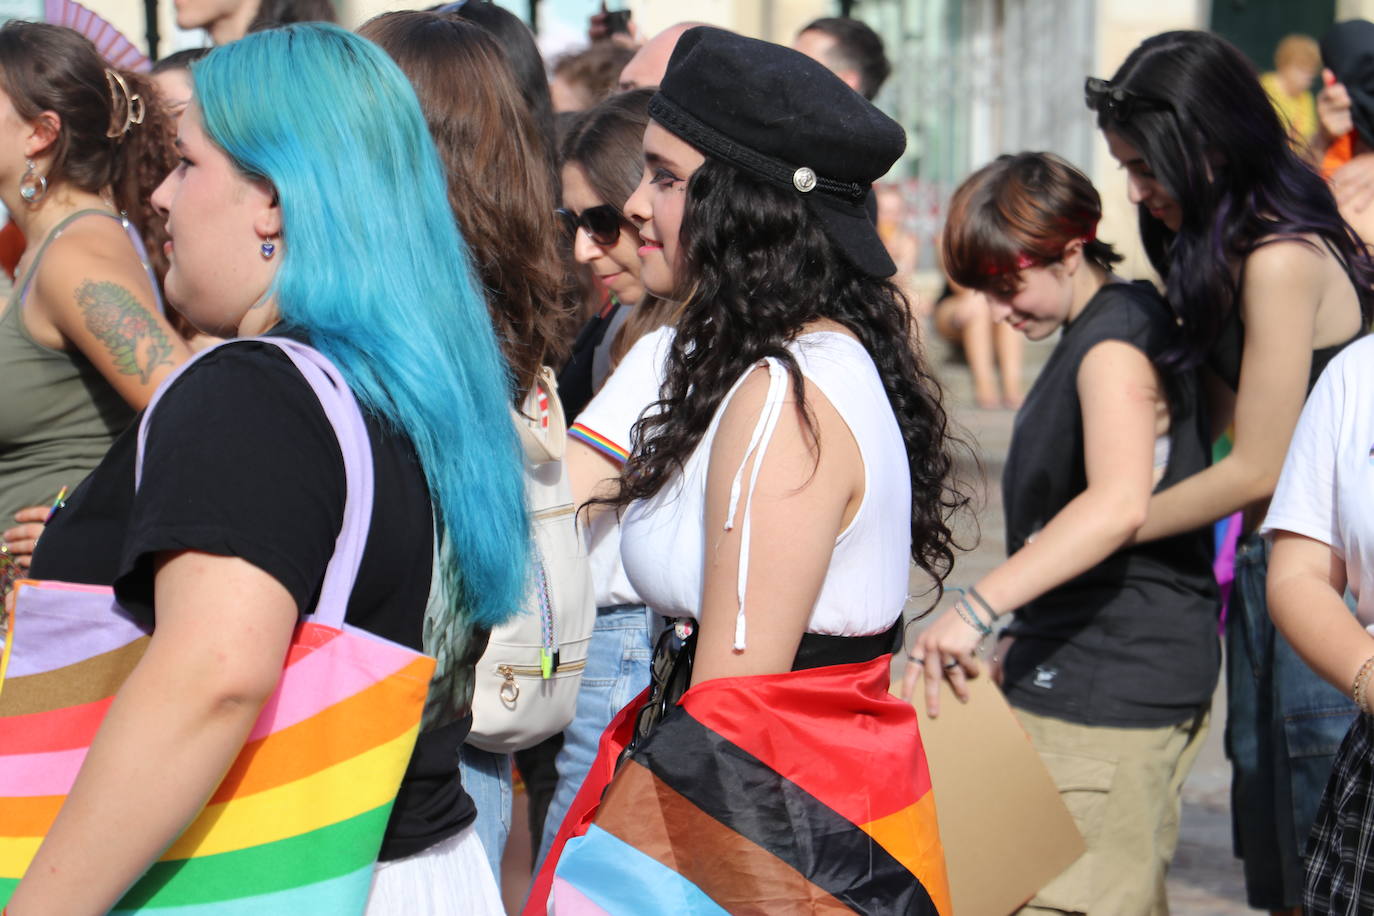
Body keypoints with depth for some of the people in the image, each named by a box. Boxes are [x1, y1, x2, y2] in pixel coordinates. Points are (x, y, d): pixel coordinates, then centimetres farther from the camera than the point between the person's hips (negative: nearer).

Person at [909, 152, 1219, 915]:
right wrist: (1025, 636, 26)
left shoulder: (1114, 344, -17)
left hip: (1109, 693, -11)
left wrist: (978, 607, -42)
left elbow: (1119, 505, -35)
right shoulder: (1096, 333, 15)